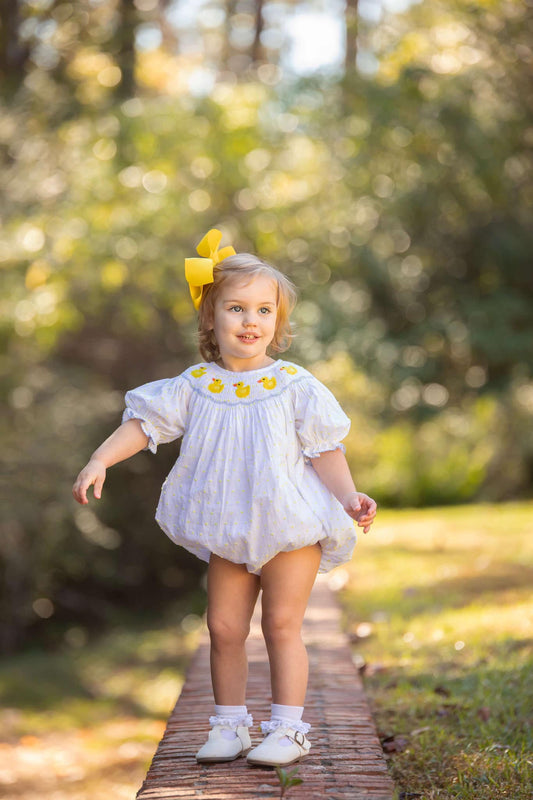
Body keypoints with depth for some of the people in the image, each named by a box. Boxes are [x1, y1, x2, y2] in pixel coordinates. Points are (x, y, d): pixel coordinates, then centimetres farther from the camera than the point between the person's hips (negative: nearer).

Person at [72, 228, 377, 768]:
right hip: (228, 533, 3)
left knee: (282, 624, -2)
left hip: (291, 527, -3)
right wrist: (99, 462, -12)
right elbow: (143, 423, 0)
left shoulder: (296, 387, -6)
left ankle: (288, 728, 8)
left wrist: (347, 496, -17)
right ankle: (229, 724, 19)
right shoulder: (195, 387, 1)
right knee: (224, 626, 5)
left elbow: (325, 451, -4)